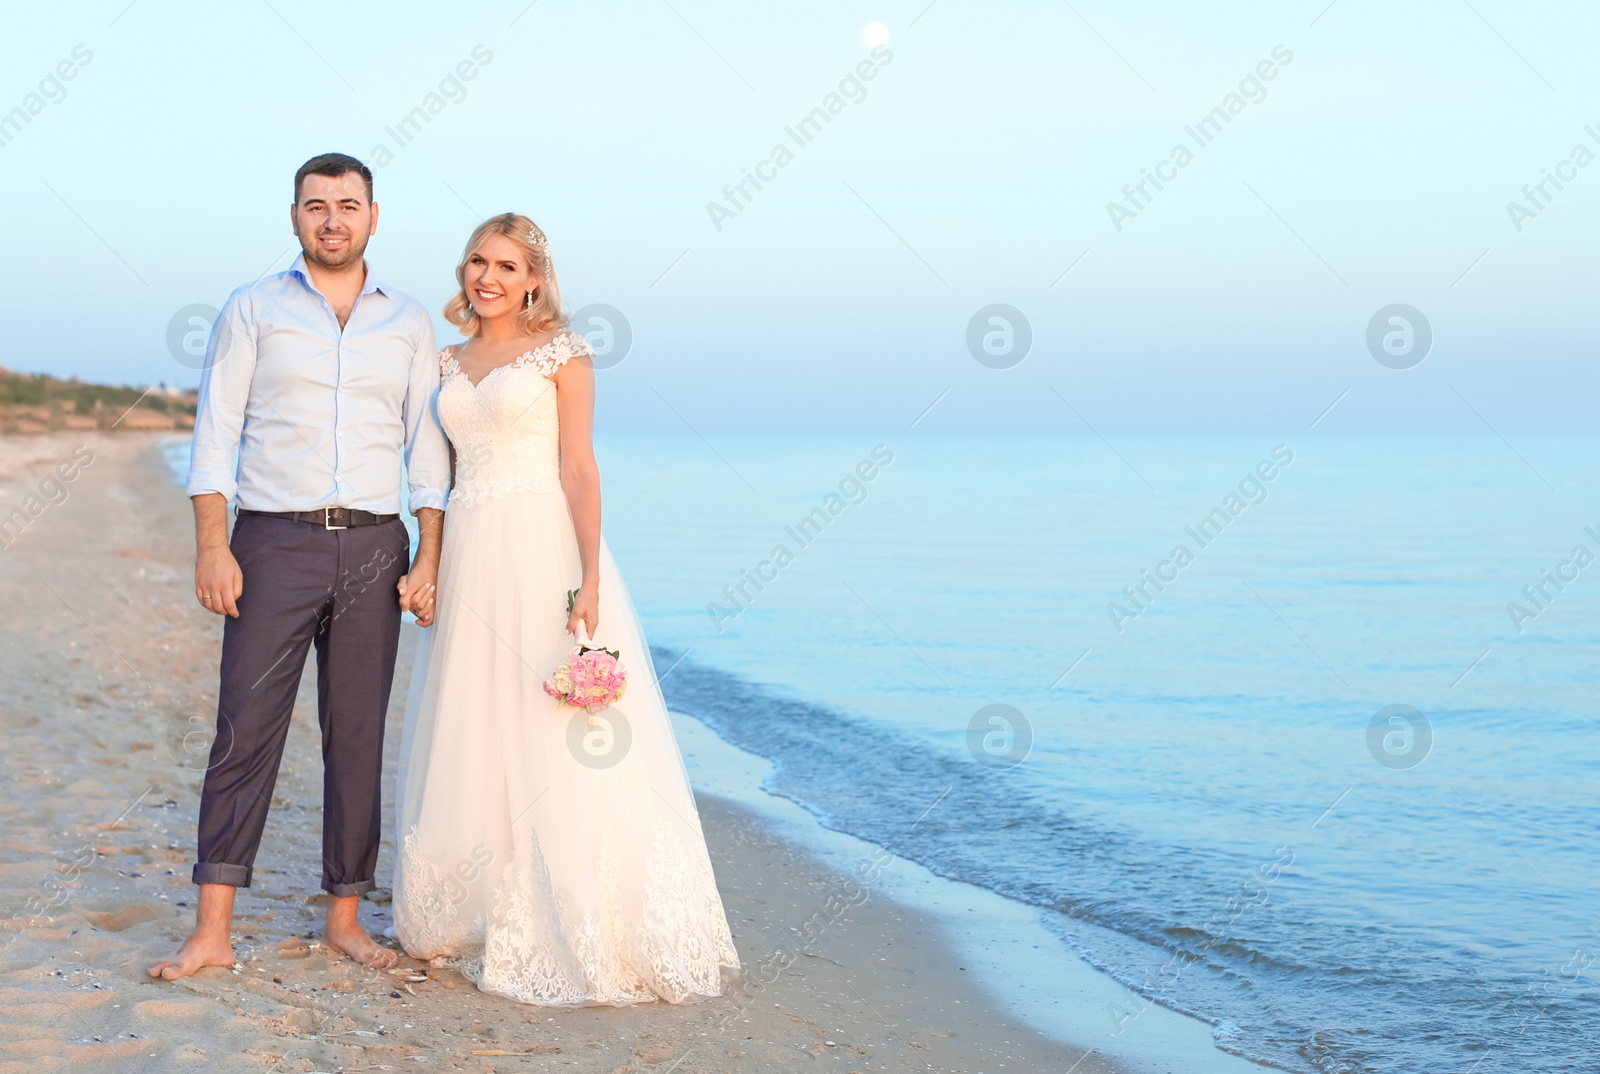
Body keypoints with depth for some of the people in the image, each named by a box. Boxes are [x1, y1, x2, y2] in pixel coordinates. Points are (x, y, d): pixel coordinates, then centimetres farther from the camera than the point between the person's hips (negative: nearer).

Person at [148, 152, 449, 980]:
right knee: (245, 729, -6)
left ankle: (345, 917, 15)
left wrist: (428, 561, 0)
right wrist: (212, 547, -10)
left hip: (373, 547, 2)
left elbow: (428, 450, 9)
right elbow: (215, 432, 0)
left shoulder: (409, 323, 11)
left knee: (358, 734, 5)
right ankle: (212, 932, -3)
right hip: (275, 542, -2)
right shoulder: (253, 310, 5)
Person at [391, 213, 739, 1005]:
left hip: (542, 552, -6)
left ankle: (582, 933, 1)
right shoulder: (450, 363, 15)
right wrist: (428, 566, 12)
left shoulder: (559, 352, -2)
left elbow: (579, 467, -9)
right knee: (470, 747, 8)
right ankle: (484, 918, 20)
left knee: (556, 745, -7)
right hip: (470, 561, 6)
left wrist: (588, 577, -18)